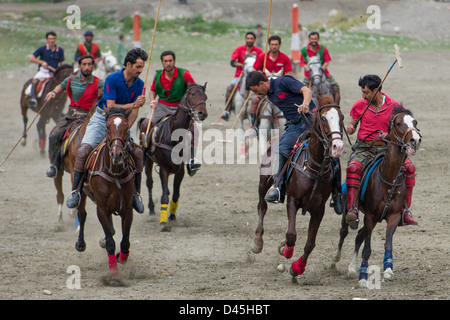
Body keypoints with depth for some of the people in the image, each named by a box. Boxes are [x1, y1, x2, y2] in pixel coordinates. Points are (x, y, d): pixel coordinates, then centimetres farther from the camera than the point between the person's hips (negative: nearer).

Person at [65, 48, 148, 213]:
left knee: (137, 152, -13)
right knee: (84, 150, -22)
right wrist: (133, 105, -33)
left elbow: (134, 112, -6)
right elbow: (110, 106, -24)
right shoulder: (112, 79, -19)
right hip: (102, 118, -4)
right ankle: (75, 191, -12)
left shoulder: (139, 85, -5)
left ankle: (136, 193, 0)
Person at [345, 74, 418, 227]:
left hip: (386, 148, 0)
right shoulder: (359, 105, 6)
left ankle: (405, 210, -17)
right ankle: (352, 209, -33)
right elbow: (351, 126, 16)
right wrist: (350, 128, -9)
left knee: (409, 167, -25)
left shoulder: (394, 106, 1)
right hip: (363, 148, 0)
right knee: (353, 168, -34)